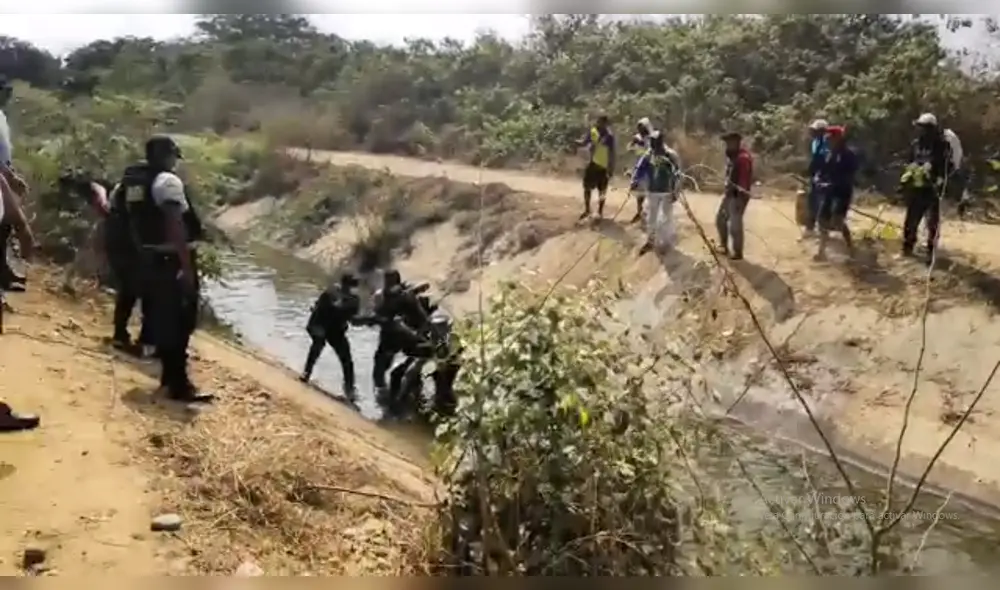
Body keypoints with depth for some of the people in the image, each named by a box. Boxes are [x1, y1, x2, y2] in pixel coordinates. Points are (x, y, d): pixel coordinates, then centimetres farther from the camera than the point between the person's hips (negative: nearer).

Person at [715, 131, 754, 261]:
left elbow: (744, 180, -23)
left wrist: (740, 199, -25)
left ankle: (737, 252, 5)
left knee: (735, 224, -5)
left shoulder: (743, 158, -20)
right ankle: (724, 245, 31)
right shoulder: (731, 155, 11)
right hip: (729, 192, 10)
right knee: (720, 218, 18)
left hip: (738, 195, -10)